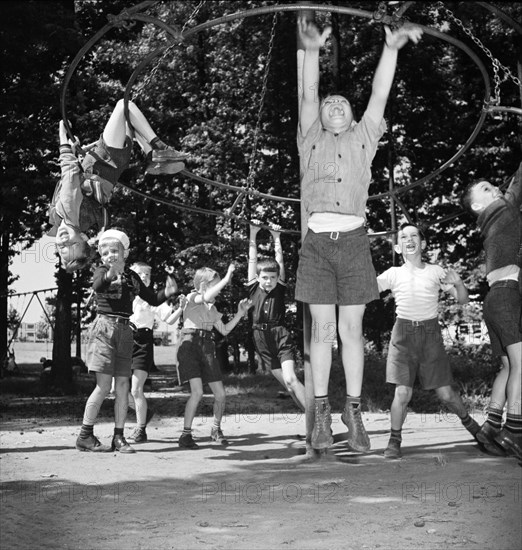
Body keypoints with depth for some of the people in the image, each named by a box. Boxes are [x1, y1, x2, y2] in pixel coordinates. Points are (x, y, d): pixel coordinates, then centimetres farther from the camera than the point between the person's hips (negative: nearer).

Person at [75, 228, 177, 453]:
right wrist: (111, 272, -47)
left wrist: (167, 292, -4)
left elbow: (153, 299, 17)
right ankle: (85, 436, -1)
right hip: (105, 328, -5)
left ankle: (119, 437, 9)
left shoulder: (131, 277, 13)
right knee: (104, 385, -9)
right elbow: (97, 286, -26)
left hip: (125, 331, 5)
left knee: (123, 386, 3)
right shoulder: (102, 272, -2)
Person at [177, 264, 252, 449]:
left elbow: (224, 330, 21)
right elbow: (206, 297, -27)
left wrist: (240, 313, 13)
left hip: (207, 348, 7)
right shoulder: (192, 298, -3)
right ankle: (186, 435, -12)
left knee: (220, 394, 2)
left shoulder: (212, 307, 19)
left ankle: (216, 429, 26)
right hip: (190, 345, -7)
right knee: (197, 391, -21)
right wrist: (227, 278, -25)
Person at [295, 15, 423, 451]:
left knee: (352, 328, 0)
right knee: (322, 328, -1)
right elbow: (308, 96, 4)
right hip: (318, 240, -1)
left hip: (354, 240, 1)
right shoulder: (311, 140, 17)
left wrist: (391, 49, -2)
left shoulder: (363, 139, 20)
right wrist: (312, 51, -10)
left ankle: (354, 411, 3)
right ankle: (321, 411, 3)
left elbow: (380, 95, 9)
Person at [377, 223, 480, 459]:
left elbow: (463, 300, 4)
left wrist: (458, 283, -15)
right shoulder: (394, 274, 2)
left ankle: (468, 421, 34)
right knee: (403, 392, -13)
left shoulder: (435, 272, 4)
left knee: (445, 392, 5)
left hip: (431, 333, 1)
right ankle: (394, 440, 4)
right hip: (404, 333, -1)